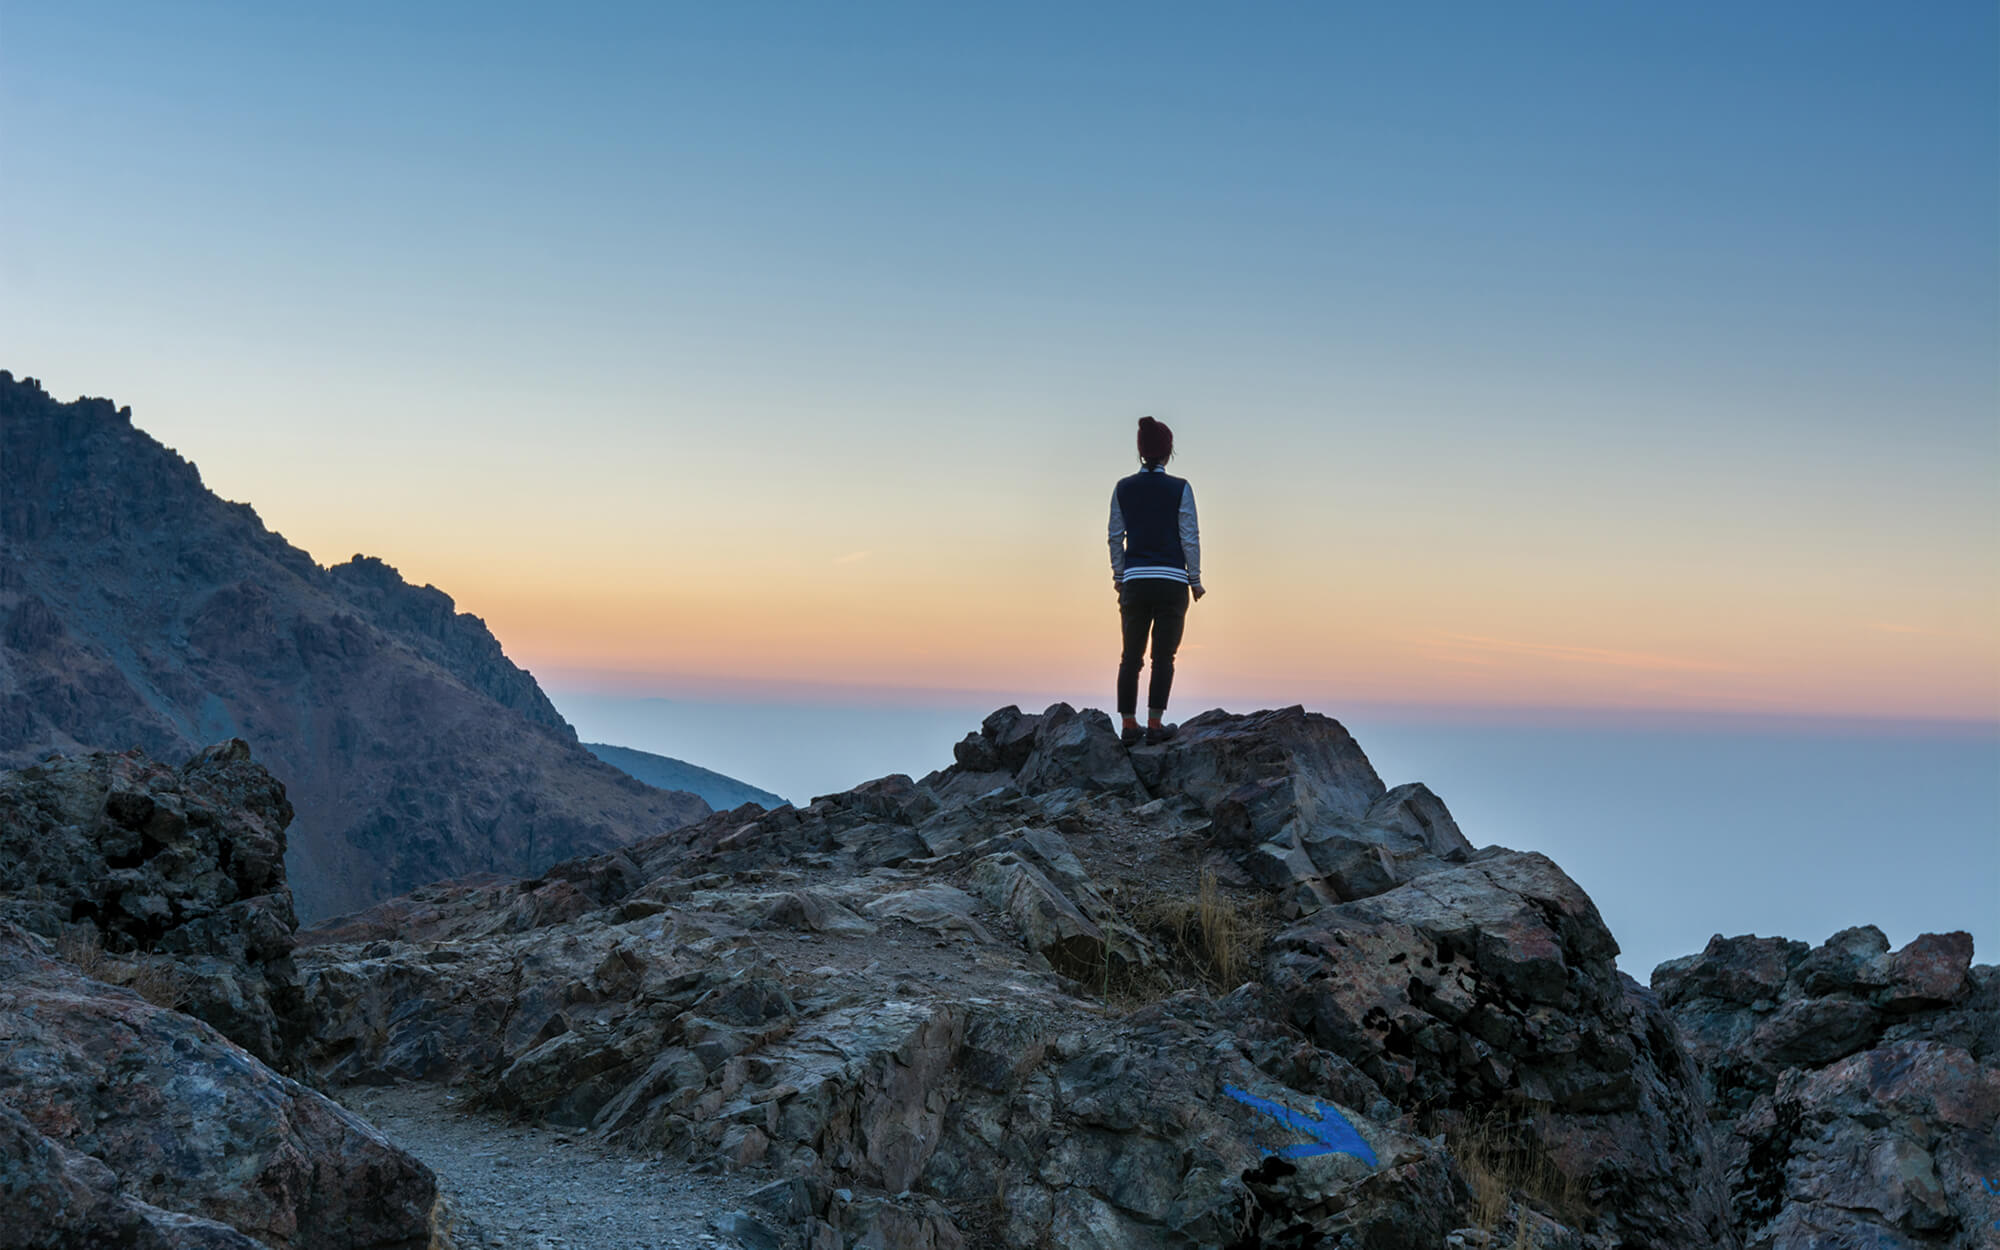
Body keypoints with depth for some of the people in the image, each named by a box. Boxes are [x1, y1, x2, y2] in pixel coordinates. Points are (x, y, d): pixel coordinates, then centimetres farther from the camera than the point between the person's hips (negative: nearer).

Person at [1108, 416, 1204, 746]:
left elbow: (1116, 535, 6)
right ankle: (1155, 723, -2)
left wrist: (1118, 575, 16)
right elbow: (1189, 537, -4)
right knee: (1163, 655, 2)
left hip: (1134, 581, 3)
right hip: (1171, 580, -2)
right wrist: (1195, 579, 4)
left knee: (1130, 655, 7)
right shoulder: (1180, 488, -4)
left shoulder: (1123, 489, 3)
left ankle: (1128, 724, 6)